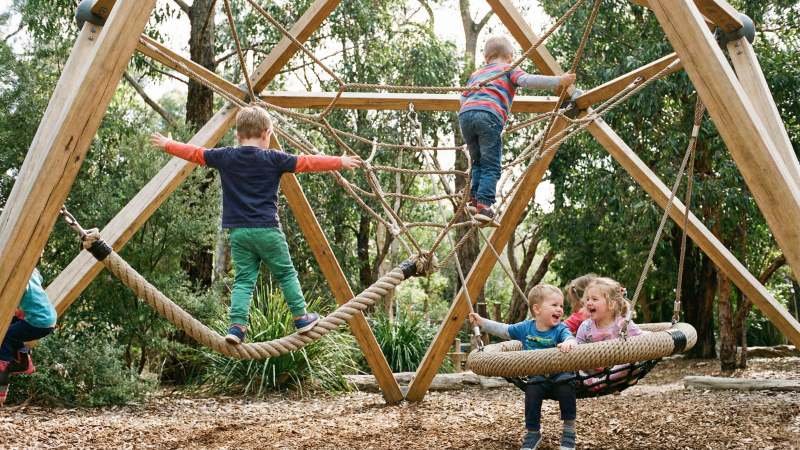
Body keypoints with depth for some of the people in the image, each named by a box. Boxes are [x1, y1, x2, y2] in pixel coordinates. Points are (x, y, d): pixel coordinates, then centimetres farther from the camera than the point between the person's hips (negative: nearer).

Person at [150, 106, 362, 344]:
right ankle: (301, 318, 16)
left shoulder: (225, 157, 5)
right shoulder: (273, 158, -3)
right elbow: (307, 162, -4)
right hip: (267, 229, -3)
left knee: (243, 279, 5)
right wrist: (340, 162, 1)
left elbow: (195, 153, 16)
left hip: (238, 231, 3)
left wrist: (167, 144, 30)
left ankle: (237, 325, -7)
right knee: (286, 274, 11)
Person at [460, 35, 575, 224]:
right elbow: (528, 80, 1)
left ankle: (474, 199, 10)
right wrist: (559, 81, -1)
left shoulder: (476, 74, 34)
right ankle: (483, 205, -15)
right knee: (491, 166, -3)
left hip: (465, 114, 5)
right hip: (489, 116, -5)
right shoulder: (509, 70, 19)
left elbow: (463, 97, 29)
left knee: (477, 161, 20)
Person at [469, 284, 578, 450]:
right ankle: (533, 433, -5)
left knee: (566, 390, -32)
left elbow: (570, 338, -33)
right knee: (531, 394, -26)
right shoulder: (525, 328, 1)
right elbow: (503, 330, 14)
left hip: (560, 376, -2)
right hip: (537, 378, 3)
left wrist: (568, 343, -58)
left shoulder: (560, 329, -11)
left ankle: (569, 432, -13)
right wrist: (481, 322, 10)